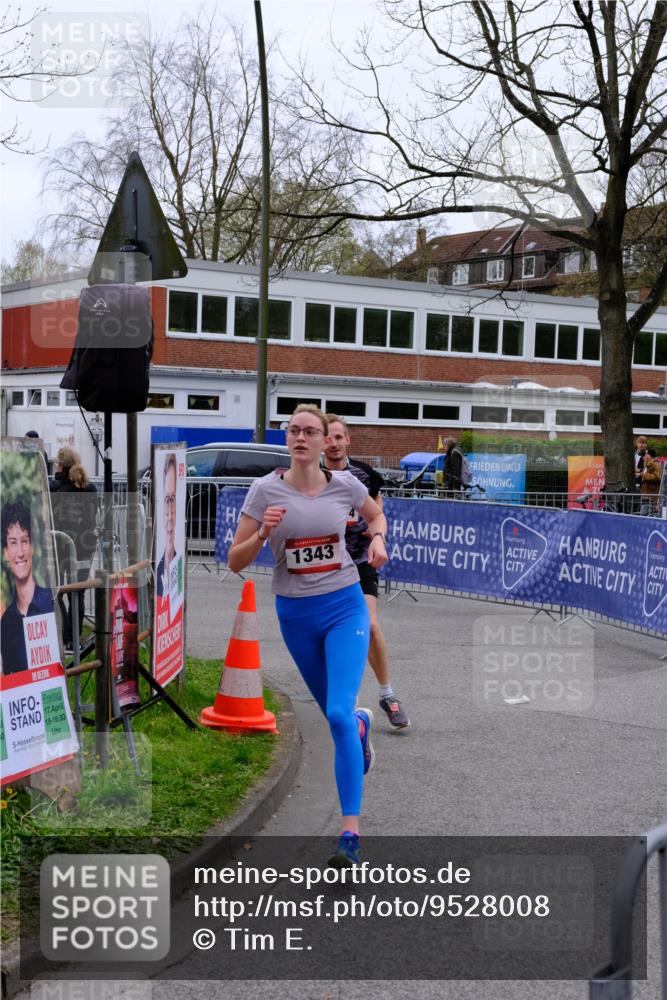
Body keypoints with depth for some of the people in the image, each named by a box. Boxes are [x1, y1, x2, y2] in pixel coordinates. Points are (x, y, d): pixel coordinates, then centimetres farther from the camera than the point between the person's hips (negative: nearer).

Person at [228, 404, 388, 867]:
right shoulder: (267, 490, -8)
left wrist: (377, 540, -4)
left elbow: (376, 515, 18)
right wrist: (263, 533, -25)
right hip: (294, 614, 2)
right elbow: (236, 561, -7)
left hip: (344, 607, -1)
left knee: (339, 714, -17)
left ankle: (351, 834, -15)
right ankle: (362, 723, 59)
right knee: (337, 713, 17)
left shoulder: (344, 484, -5)